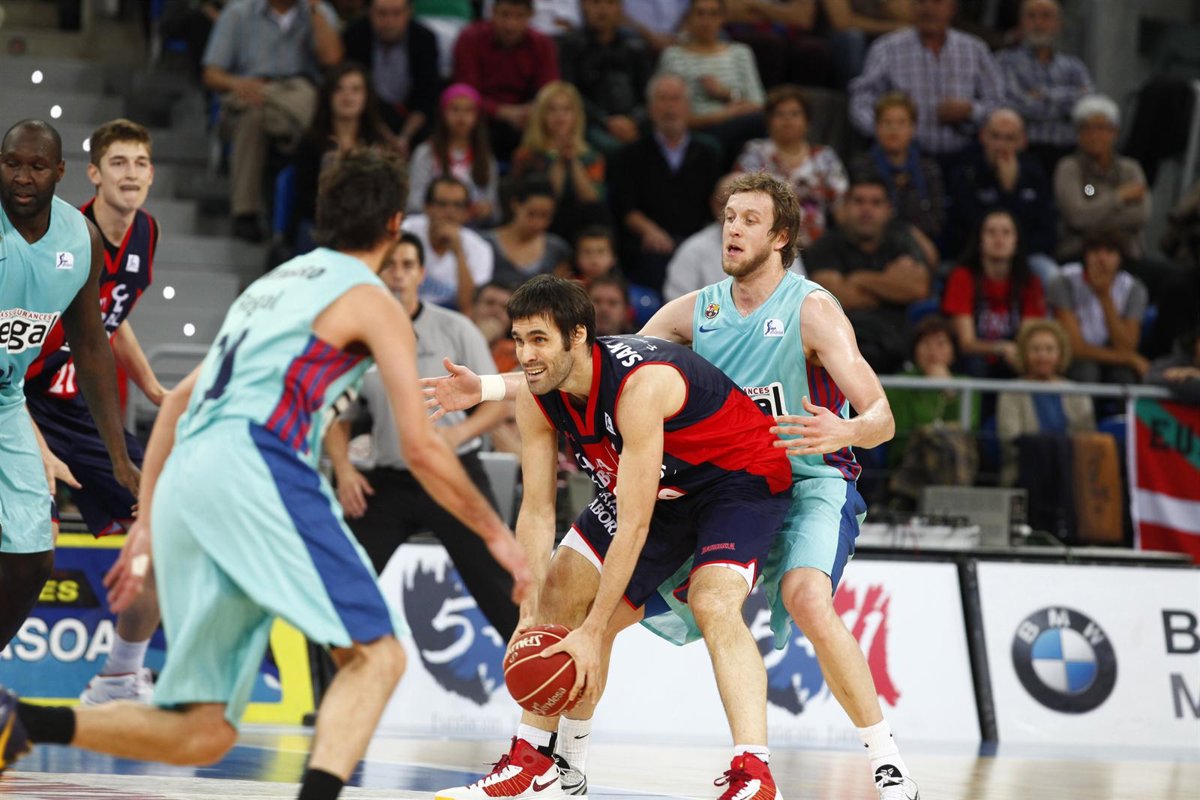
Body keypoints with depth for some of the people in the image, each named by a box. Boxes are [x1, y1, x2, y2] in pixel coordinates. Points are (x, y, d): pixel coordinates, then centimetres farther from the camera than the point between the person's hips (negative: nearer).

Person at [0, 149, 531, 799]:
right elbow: (420, 447, 1)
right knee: (375, 654, -11)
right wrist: (495, 534, 12)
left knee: (202, 735, 7)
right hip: (252, 465, -7)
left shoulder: (276, 283, 31)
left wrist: (146, 523, 31)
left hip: (184, 480, 7)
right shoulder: (372, 301, 7)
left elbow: (179, 399, 30)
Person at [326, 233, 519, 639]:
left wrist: (459, 432, -21)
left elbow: (498, 402, -1)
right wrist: (344, 471, -6)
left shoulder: (455, 329, -2)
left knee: (495, 586, -6)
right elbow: (338, 419, 12)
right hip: (388, 481, 3)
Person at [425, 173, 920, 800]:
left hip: (810, 483, -6)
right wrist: (486, 389, -2)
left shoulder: (812, 311, -15)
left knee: (807, 598, -35)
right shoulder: (696, 311, 2)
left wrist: (843, 432, -47)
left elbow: (881, 419, -23)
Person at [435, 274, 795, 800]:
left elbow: (634, 526, -36)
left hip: (740, 477, -8)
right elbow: (536, 512, -9)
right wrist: (533, 618, -20)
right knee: (558, 594, 5)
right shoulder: (536, 400, -15)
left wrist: (592, 632, -34)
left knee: (713, 603, -30)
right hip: (659, 489, 8)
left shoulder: (640, 384, -38)